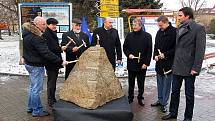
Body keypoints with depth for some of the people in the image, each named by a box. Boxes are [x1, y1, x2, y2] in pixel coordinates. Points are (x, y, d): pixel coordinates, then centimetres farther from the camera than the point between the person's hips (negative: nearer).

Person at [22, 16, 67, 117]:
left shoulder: (28, 34, 7)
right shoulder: (36, 38, -25)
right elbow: (46, 53, -28)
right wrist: (60, 61, -24)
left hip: (29, 63, 10)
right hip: (36, 66, -10)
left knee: (33, 86, 21)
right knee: (37, 89, 1)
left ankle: (31, 107, 34)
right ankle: (37, 110, 14)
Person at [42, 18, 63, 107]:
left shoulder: (53, 34, 17)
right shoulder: (45, 34, -13)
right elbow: (48, 48, -21)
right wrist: (60, 49, -18)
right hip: (50, 62, -9)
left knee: (54, 80, 15)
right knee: (51, 80, -3)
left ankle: (53, 99, 25)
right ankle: (50, 100, 7)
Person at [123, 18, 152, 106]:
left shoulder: (147, 36, -2)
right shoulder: (129, 35, 6)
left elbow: (149, 51, -3)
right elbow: (125, 47, 13)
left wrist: (146, 63, -9)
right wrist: (128, 54, -6)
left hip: (142, 64, -2)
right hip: (131, 63, 2)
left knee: (141, 83, 9)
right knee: (131, 82, 12)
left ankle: (140, 98, 23)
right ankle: (130, 97, 25)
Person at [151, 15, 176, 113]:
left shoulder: (174, 32, -12)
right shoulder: (159, 32, 9)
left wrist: (165, 54, -16)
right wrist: (155, 55, 2)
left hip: (168, 63, -6)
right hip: (159, 62, 7)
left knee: (166, 84, 4)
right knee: (159, 83, 15)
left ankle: (164, 103, 15)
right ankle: (160, 100, 29)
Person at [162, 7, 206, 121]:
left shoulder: (198, 28, -9)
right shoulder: (179, 29, 12)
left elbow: (200, 50, -13)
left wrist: (196, 68, -17)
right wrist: (174, 63, 10)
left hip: (189, 68, -6)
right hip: (177, 67, 6)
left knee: (189, 94, 8)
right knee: (174, 92, 15)